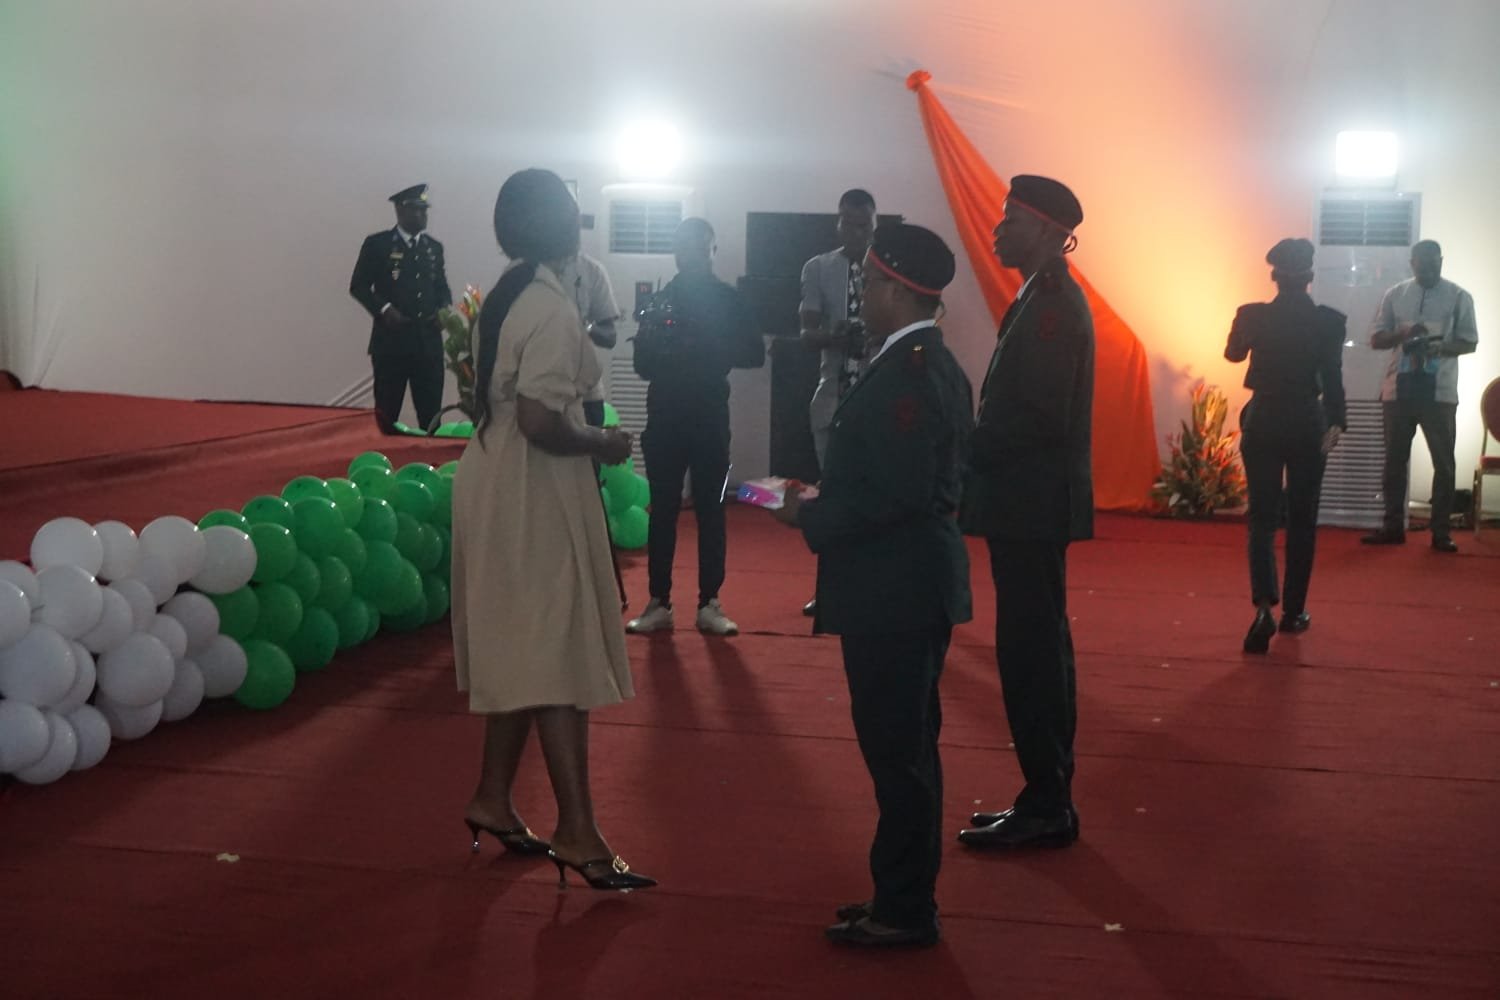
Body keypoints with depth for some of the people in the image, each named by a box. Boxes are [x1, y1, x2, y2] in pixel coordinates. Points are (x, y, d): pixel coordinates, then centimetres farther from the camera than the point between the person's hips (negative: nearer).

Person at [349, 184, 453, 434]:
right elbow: (358, 286, -1)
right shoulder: (377, 244, 0)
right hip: (391, 340, -4)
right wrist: (384, 309, -15)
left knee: (431, 413, 3)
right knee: (387, 413, 2)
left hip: (428, 341, 4)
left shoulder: (434, 247, 15)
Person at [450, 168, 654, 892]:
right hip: (536, 497, -9)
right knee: (560, 659, -7)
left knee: (522, 653, 17)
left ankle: (493, 799, 26)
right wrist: (603, 444, -11)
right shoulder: (551, 309, -18)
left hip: (496, 484, 9)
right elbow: (540, 420, -26)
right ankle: (577, 832, -4)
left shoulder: (503, 299, 11)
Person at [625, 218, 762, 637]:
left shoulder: (726, 299, 5)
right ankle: (659, 603, 5)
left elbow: (754, 353, -3)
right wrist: (685, 356, -15)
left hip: (710, 417, 0)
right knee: (662, 510, 2)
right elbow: (644, 361, 1)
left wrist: (710, 350, -15)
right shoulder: (657, 299, 6)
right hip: (665, 417, 0)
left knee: (710, 509, 2)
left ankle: (709, 603, 6)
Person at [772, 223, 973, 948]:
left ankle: (904, 912, 9)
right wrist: (823, 504, 12)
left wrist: (811, 517, -14)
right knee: (906, 748, 17)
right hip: (914, 584, 11)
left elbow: (894, 492, -25)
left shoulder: (906, 375, -20)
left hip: (893, 591, -11)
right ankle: (905, 897, 28)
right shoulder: (934, 364, 12)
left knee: (898, 752, -1)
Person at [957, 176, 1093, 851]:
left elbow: (1039, 416, -22)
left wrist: (969, 451, -13)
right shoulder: (1046, 300, 15)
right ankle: (1047, 802, 22)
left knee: (1030, 651, -5)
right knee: (1038, 650, 14)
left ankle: (1046, 809, 1)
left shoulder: (1054, 305, -15)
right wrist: (976, 450, 7)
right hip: (1029, 504, 10)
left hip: (1033, 507, -10)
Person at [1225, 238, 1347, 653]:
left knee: (1262, 518, 3)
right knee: (1301, 519, 14)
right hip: (1307, 427, 0)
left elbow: (1233, 354, 14)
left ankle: (1264, 604, -18)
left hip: (1262, 425, 0)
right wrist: (1335, 424, -3)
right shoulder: (1328, 320, -9)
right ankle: (1293, 610, 19)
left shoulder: (1254, 315, -6)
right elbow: (1332, 379, -11)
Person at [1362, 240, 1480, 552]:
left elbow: (1470, 342, 1)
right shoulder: (1395, 295, 6)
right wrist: (1402, 333, -15)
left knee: (1444, 462, 1)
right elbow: (1375, 339, 6)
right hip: (1399, 389, 2)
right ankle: (1393, 526, 16)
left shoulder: (1459, 297, 1)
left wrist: (1443, 347, -19)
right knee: (1395, 460, 8)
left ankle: (1441, 531, 8)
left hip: (1440, 392, -2)